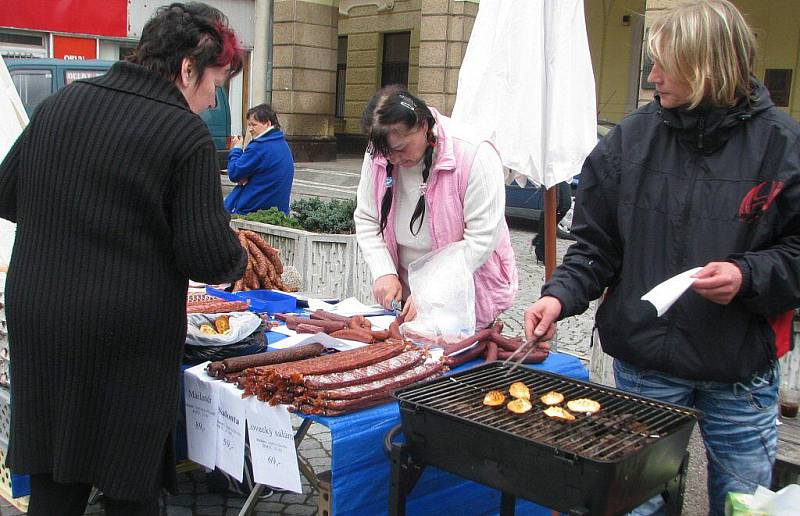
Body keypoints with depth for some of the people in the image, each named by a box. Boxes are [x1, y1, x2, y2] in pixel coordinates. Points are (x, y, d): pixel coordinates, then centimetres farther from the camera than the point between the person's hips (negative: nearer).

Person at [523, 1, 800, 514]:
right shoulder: (631, 139, -4)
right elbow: (597, 243, 1)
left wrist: (748, 277, -20)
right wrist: (561, 294, -14)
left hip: (742, 372, 0)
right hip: (645, 361, 1)